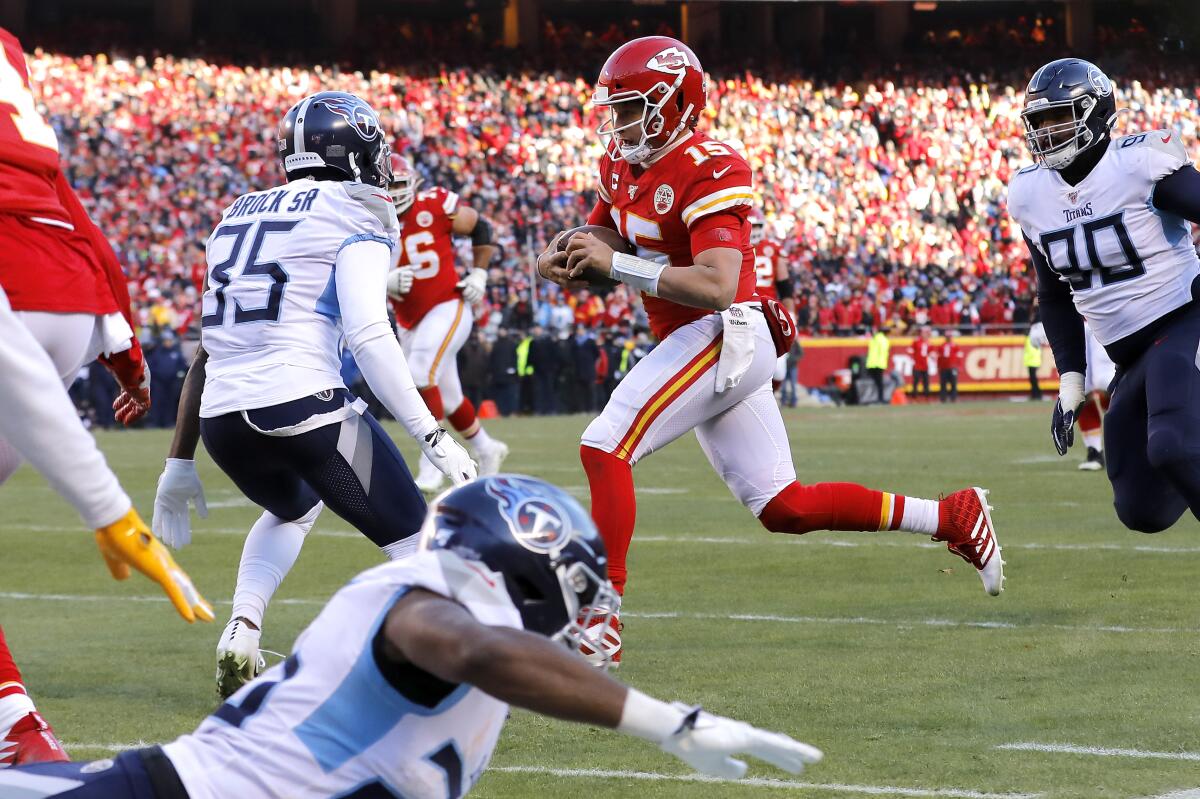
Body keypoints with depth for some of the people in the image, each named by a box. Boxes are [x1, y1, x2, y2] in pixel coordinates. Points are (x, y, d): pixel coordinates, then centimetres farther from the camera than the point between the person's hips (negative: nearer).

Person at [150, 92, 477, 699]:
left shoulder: (239, 216, 22)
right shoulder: (354, 216, 1)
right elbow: (368, 336, -14)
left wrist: (180, 463, 27)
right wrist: (433, 438, -14)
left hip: (221, 418, 6)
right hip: (302, 404, -6)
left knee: (294, 506, 36)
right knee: (414, 539, 7)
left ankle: (240, 636, 16)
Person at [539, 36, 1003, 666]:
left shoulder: (708, 171, -17)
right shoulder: (621, 165, 10)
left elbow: (716, 287, -26)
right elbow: (598, 241, 22)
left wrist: (615, 264, -27)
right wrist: (564, 259, -2)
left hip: (722, 337, -10)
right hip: (695, 346, 10)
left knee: (603, 447, -18)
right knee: (784, 508, 10)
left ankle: (601, 620, -17)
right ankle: (951, 517, 17)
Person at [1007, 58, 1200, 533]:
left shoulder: (1141, 165, -16)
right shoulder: (1031, 196, 4)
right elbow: (1055, 295, 17)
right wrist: (1070, 381, 12)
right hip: (1128, 355, 7)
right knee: (1142, 511, 2)